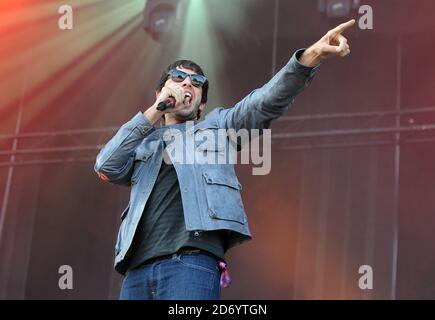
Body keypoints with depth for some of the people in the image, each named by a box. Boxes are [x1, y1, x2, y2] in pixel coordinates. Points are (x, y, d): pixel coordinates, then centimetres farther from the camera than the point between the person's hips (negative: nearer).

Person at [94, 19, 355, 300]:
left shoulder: (217, 124, 25)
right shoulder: (143, 143, 29)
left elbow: (266, 102, 8)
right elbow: (107, 168, 8)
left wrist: (310, 56, -10)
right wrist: (154, 112, 10)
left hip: (192, 263, -3)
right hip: (137, 269, 3)